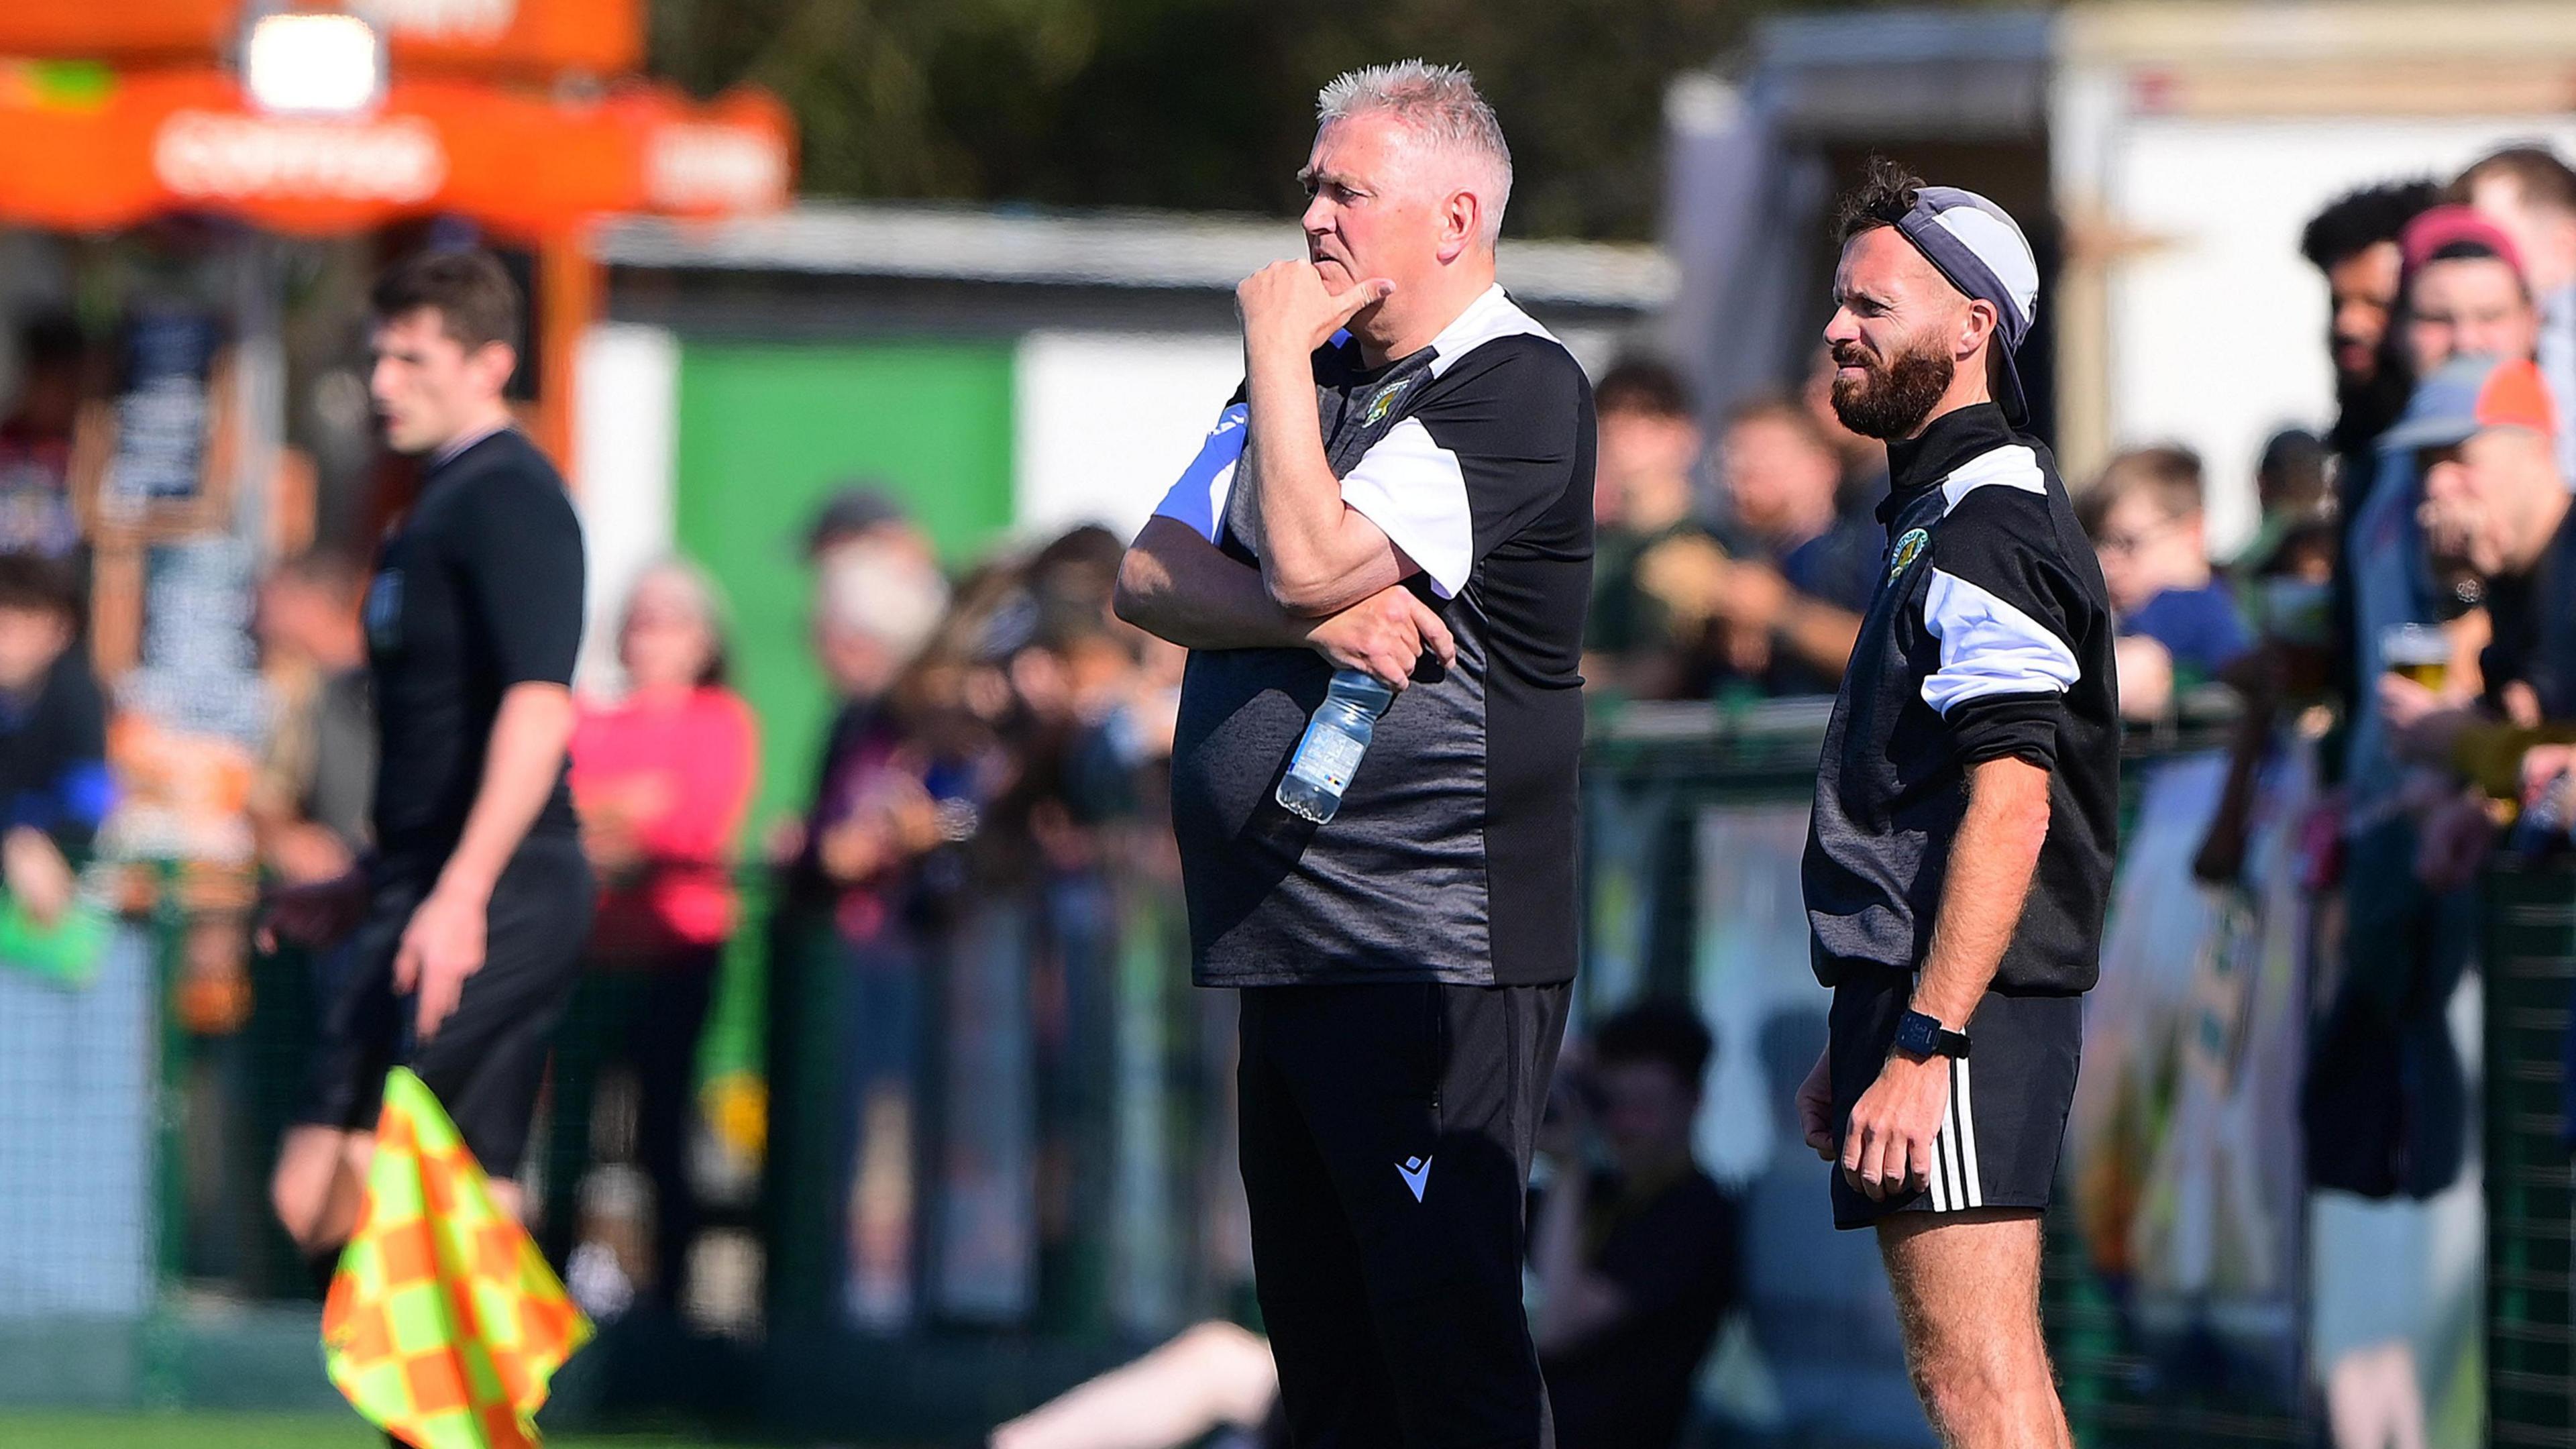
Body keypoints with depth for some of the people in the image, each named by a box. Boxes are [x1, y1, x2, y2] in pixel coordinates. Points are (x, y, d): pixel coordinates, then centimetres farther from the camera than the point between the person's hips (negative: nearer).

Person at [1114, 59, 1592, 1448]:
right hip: (1283, 953, 9)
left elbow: (1311, 558, -19)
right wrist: (1317, 619, -11)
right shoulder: (1310, 375, 19)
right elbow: (1149, 576, 8)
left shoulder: (1517, 391, -8)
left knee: (1446, 1335, -11)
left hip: (1436, 955, -9)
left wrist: (1276, 349, -9)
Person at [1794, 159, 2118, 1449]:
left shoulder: (1989, 530, -13)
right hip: (1914, 1003, 11)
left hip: (1963, 1006, -11)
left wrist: (1922, 1046, -26)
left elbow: (2009, 808, -22)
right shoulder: (1939, 518, 21)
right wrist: (1860, 1040, 24)